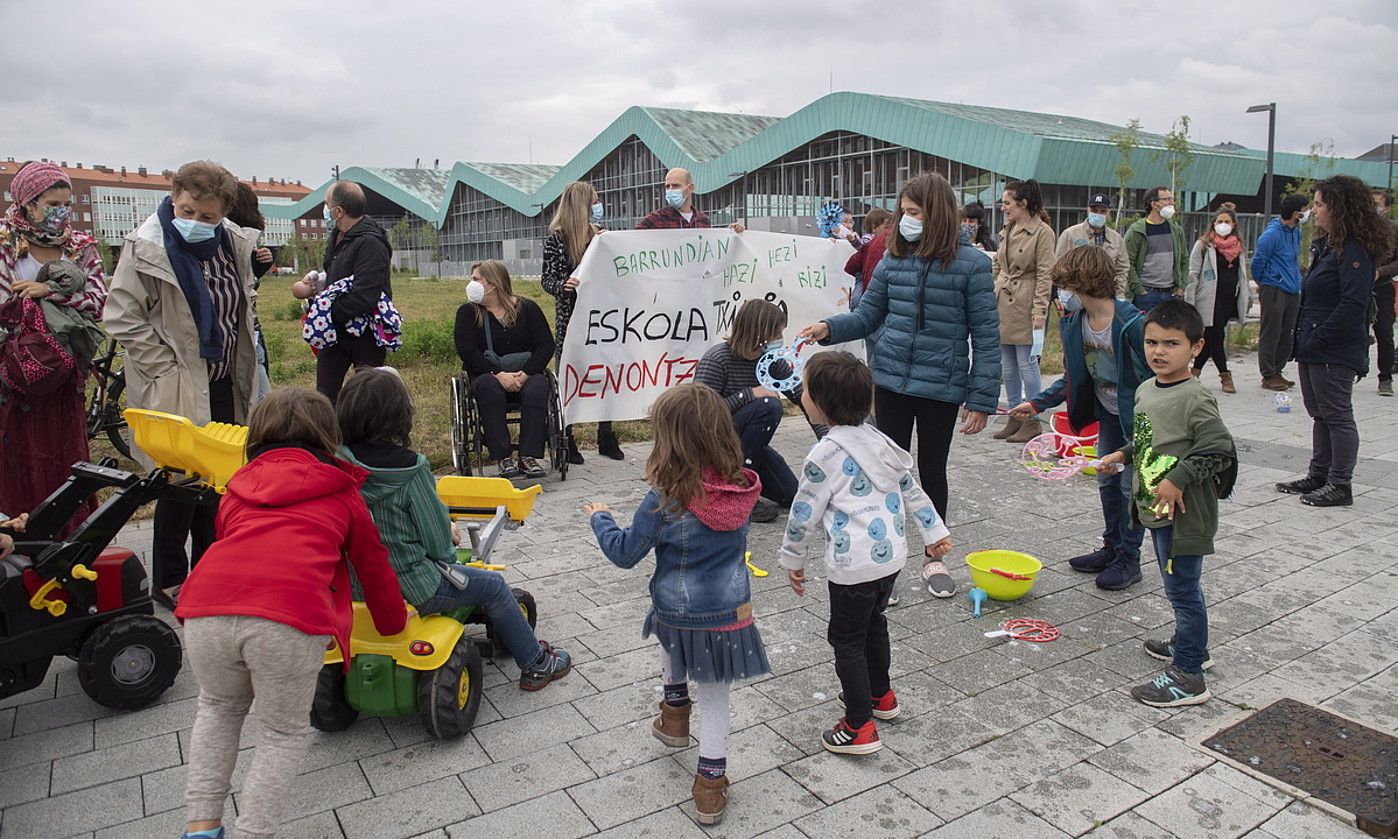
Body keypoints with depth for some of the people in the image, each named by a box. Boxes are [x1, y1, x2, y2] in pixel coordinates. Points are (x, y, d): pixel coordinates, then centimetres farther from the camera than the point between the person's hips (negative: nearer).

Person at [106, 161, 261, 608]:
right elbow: (123, 319, -12)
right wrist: (169, 370, -15)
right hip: (177, 390, -6)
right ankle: (167, 581, 16)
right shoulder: (146, 248, -13)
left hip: (225, 384, 6)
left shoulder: (235, 242, 3)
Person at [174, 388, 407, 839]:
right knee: (283, 730, 22)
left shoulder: (239, 486, 31)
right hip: (289, 619, -3)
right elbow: (374, 566, 31)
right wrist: (393, 623, 49)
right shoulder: (341, 491, 24)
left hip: (207, 610, 4)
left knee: (218, 704, 33)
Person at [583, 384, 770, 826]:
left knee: (670, 640, 34)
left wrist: (600, 518, 6)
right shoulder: (741, 488, -9)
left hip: (679, 614, -2)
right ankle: (711, 783, 24)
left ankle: (674, 714, 49)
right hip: (731, 610, 2)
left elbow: (625, 553, -10)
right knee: (715, 698, 18)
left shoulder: (665, 498, -23)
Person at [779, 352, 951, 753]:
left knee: (847, 639, 5)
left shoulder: (825, 455, -17)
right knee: (873, 622, 27)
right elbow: (912, 489, 13)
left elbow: (805, 513, -11)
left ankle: (860, 727, 10)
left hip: (854, 565, -8)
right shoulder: (878, 439, 6)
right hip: (892, 555, 9)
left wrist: (792, 559, 2)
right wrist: (934, 530, 23)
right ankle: (880, 695, 44)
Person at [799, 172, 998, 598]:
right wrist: (828, 328, -11)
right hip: (891, 381, 3)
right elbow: (868, 315, 8)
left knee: (932, 471, 13)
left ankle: (934, 558, 32)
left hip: (941, 386, -2)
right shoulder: (895, 259, 1)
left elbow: (985, 335, -8)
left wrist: (982, 399, -11)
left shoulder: (971, 263, -9)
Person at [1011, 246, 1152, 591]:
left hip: (1138, 418, -7)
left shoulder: (1131, 323, -28)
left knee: (1131, 485, 2)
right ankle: (1111, 548, 30)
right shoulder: (1074, 323, -6)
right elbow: (1073, 378, 6)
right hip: (1108, 414, 7)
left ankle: (1129, 559, 16)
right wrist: (1038, 403, 0)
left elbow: (1151, 380, -22)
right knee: (1106, 480, 15)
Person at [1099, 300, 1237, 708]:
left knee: (1182, 589, -1)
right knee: (1179, 587, 23)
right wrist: (1124, 454, 10)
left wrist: (1176, 480, -23)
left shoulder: (1196, 398, -19)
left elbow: (1220, 450, -23)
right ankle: (1191, 645, 42)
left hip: (1184, 515, -9)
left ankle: (1187, 676, 9)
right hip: (1155, 509, 9)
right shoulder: (1145, 390, 7)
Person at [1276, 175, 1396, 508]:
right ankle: (1318, 476, 26)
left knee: (1337, 416, -2)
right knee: (1320, 415, 16)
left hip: (1335, 353, -10)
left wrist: (1317, 339, -22)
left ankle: (1340, 486, 7)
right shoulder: (1327, 245, 15)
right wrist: (1303, 339, 12)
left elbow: (1352, 304, -23)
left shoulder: (1355, 252, -16)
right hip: (1313, 349, 10)